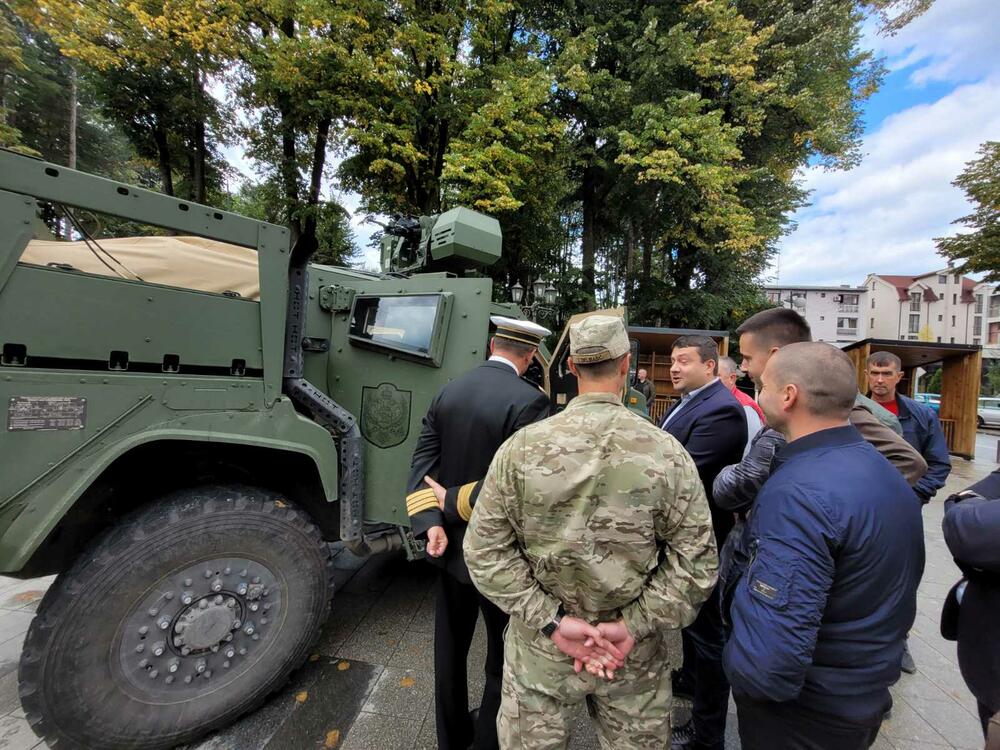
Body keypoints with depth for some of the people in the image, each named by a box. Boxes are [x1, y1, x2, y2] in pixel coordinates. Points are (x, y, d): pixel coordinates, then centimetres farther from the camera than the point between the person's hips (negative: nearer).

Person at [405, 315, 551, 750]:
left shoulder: (447, 393, -1)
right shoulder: (528, 401, -21)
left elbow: (423, 460, -5)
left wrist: (432, 523, -12)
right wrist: (453, 502, -14)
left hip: (449, 544, 7)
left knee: (450, 647, 26)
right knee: (506, 659, 18)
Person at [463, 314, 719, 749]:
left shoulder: (522, 447, -16)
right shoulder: (666, 452, -13)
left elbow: (485, 550, -12)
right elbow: (696, 560, -11)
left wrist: (550, 620, -9)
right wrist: (636, 625, -8)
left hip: (541, 648, 0)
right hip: (636, 656, 1)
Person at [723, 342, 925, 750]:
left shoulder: (799, 492, -33)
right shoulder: (883, 469, -1)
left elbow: (773, 657, -36)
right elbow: (894, 585, 10)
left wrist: (740, 670, -16)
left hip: (803, 714, -7)